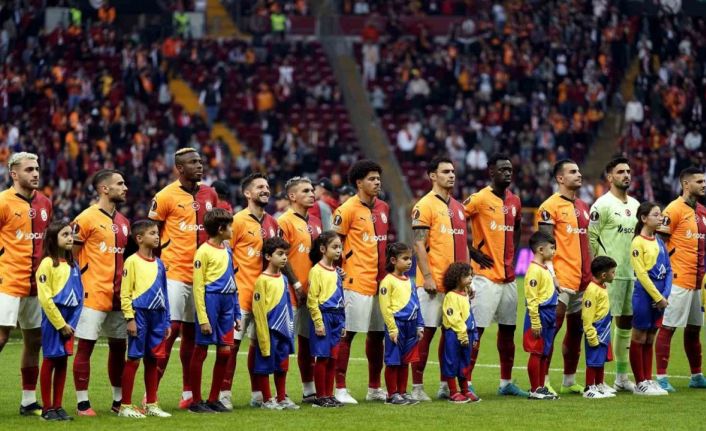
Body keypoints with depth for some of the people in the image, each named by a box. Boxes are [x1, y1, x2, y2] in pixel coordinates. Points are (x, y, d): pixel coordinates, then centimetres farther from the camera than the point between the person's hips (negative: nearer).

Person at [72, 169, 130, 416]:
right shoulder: (86, 219, -9)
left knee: (119, 346, 11)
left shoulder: (123, 222, 14)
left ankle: (119, 400, 20)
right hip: (94, 294, -7)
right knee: (85, 346, -4)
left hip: (118, 295, 7)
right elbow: (71, 255, -8)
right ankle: (82, 403, -1)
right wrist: (79, 284, -12)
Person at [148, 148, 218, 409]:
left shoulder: (209, 195, 10)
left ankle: (188, 393, 19)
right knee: (170, 329, -12)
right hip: (175, 274, -6)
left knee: (192, 333, 12)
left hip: (201, 274, 6)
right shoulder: (166, 197, -8)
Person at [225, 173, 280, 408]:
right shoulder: (238, 221, -8)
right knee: (233, 342, -5)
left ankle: (257, 394, 17)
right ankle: (225, 393, -3)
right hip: (242, 292, -6)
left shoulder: (272, 223, 12)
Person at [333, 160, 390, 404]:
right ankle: (340, 388, -2)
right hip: (357, 283, -7)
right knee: (347, 335, -5)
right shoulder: (347, 210, -9)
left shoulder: (383, 208, 13)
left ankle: (374, 388, 21)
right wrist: (341, 272, -13)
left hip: (380, 281, 7)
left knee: (377, 334, 12)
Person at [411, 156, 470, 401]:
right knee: (426, 333, -5)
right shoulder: (425, 206, -7)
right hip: (434, 283, -7)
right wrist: (427, 276, -17)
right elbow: (419, 245, -11)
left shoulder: (458, 207, 16)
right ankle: (417, 387, -1)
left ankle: (447, 384, 16)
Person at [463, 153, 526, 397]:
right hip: (486, 275, -7)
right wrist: (472, 251, -12)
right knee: (476, 329, -7)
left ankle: (506, 383, 19)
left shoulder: (514, 201, 11)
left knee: (508, 329, 11)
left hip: (509, 276, 7)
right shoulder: (479, 199, -11)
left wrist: (512, 253, 14)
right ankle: (466, 382, -5)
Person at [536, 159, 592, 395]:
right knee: (552, 328, -7)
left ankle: (570, 380, 19)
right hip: (561, 278, -8)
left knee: (576, 329, 11)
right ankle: (543, 381, -4)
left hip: (582, 279, 8)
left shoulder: (583, 207, 17)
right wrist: (551, 275, -18)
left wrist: (590, 273, 16)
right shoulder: (551, 206, -8)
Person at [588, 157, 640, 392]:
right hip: (610, 275, -8)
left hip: (632, 273, 8)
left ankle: (622, 376, 20)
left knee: (626, 323, 12)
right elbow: (590, 238, -12)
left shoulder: (635, 204, 14)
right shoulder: (603, 205, -10)